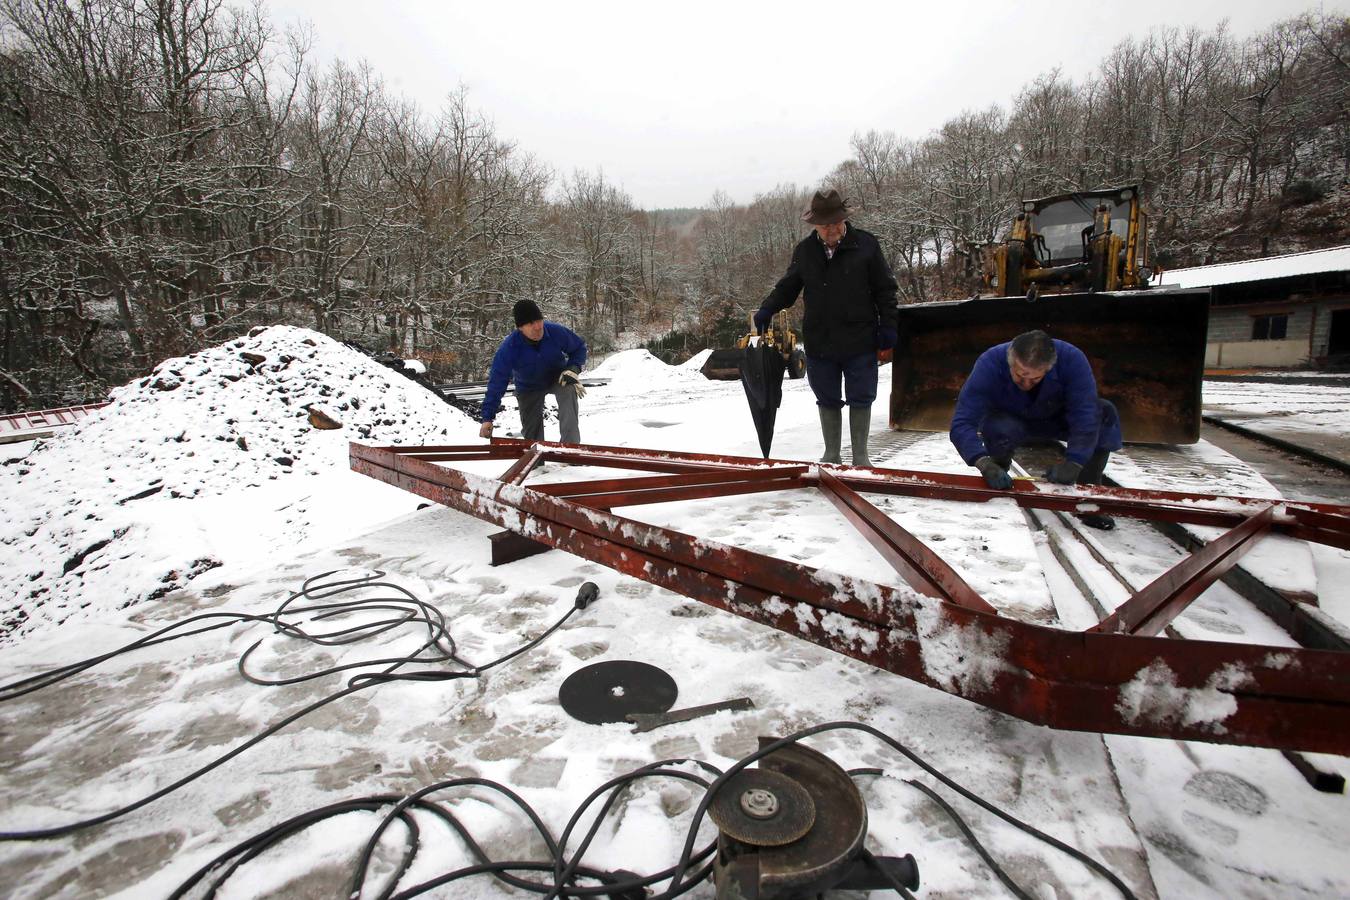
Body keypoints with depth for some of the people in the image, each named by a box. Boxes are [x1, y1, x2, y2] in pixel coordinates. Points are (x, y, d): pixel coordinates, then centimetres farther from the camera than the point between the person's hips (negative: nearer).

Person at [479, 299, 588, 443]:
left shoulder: (557, 332, -29)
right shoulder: (508, 348, -31)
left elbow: (579, 347, -8)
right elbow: (496, 382, -23)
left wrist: (573, 369, -28)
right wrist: (488, 418, -25)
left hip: (558, 378, 0)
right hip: (528, 388, 1)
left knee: (569, 390, -35)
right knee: (531, 432, 4)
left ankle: (570, 444, -37)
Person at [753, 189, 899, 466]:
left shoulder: (866, 245, -3)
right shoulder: (804, 250, 4)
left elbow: (885, 288, 1)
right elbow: (787, 287, 13)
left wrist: (888, 325, -3)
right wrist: (766, 310, -2)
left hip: (860, 342, -2)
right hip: (819, 344, 2)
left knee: (860, 399, 5)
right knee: (827, 400, 11)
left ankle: (860, 456, 20)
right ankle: (831, 455, 26)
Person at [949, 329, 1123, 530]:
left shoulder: (1071, 359, -30)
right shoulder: (990, 364, -34)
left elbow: (1084, 415, -35)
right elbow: (962, 424, -40)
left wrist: (1072, 462, -48)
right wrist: (984, 464, -54)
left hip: (1056, 419, 2)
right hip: (1009, 420, -2)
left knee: (1104, 412, -23)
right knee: (998, 429, -36)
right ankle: (995, 491, -7)